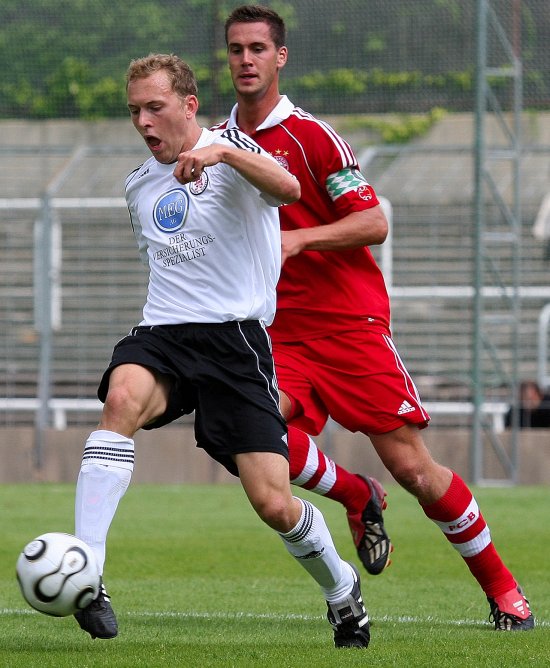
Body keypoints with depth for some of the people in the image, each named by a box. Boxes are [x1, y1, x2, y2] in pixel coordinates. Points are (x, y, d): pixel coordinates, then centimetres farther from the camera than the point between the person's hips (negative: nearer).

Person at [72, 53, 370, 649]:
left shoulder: (230, 148, -1)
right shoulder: (138, 187, 18)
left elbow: (287, 188, -24)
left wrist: (221, 153, -37)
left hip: (236, 337, -4)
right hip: (161, 333, 4)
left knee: (274, 505, -10)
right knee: (123, 398, -34)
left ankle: (342, 591, 23)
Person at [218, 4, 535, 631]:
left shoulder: (310, 135, -6)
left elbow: (374, 223, -11)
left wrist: (299, 239, -22)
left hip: (349, 321, -4)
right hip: (278, 331, 4)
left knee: (411, 466, -7)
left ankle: (502, 589, 8)